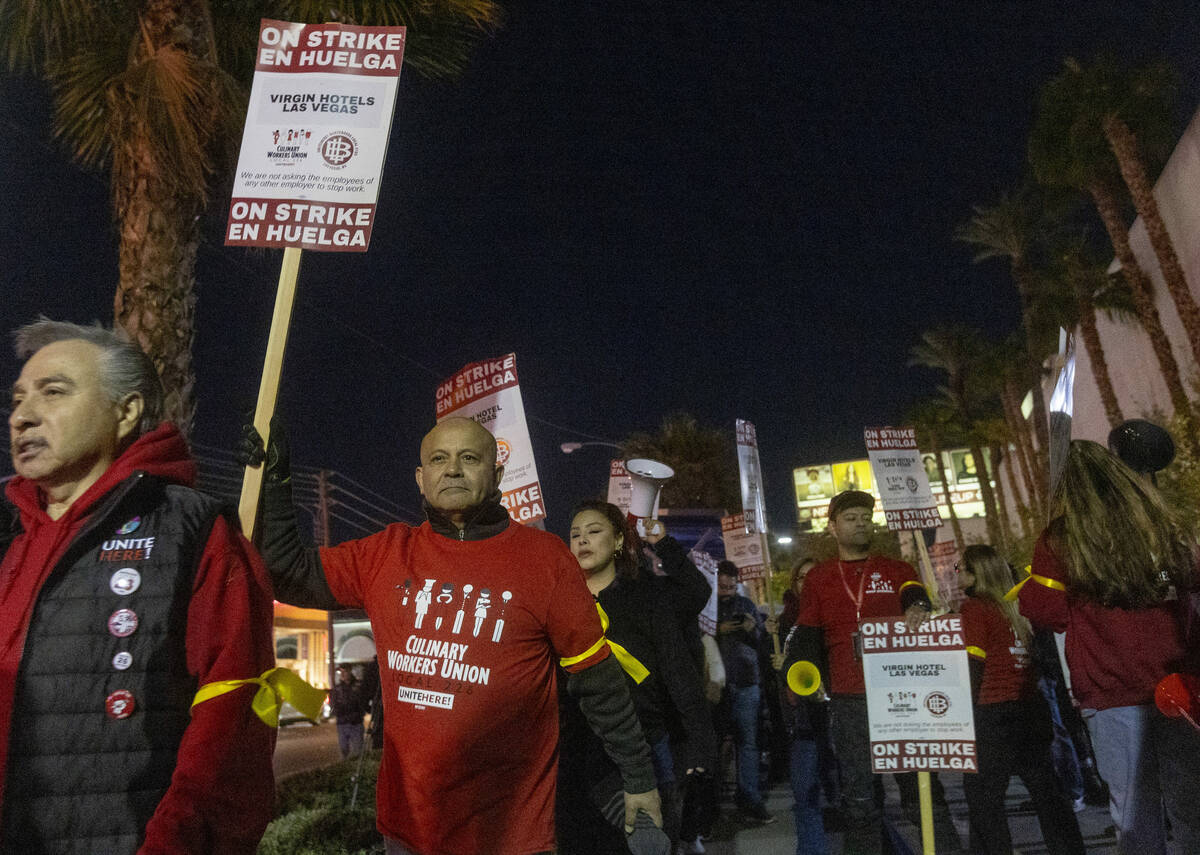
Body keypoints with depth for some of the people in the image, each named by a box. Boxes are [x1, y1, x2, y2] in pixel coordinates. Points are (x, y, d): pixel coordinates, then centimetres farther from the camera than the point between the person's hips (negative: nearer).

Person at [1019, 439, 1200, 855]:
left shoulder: (1059, 540, -11)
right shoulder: (1162, 525, 1)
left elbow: (1044, 612, -4)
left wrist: (1021, 588, 13)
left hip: (1111, 692, -3)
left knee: (1134, 804, 9)